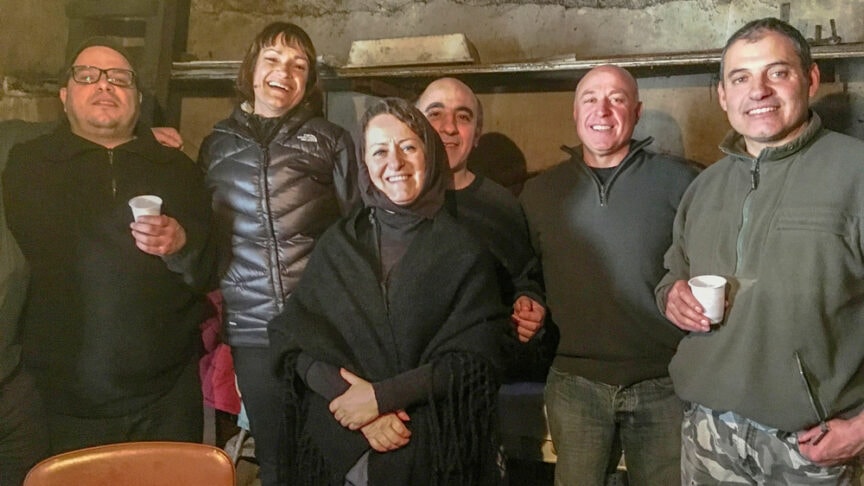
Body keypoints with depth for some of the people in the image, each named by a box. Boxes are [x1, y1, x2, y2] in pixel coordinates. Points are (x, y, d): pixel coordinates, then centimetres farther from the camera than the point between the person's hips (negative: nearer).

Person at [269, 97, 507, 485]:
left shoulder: (463, 252, -4)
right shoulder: (338, 244, 3)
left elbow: (471, 358, -9)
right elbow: (293, 338, -3)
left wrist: (381, 396, -16)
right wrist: (357, 404, -17)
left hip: (432, 448, -1)